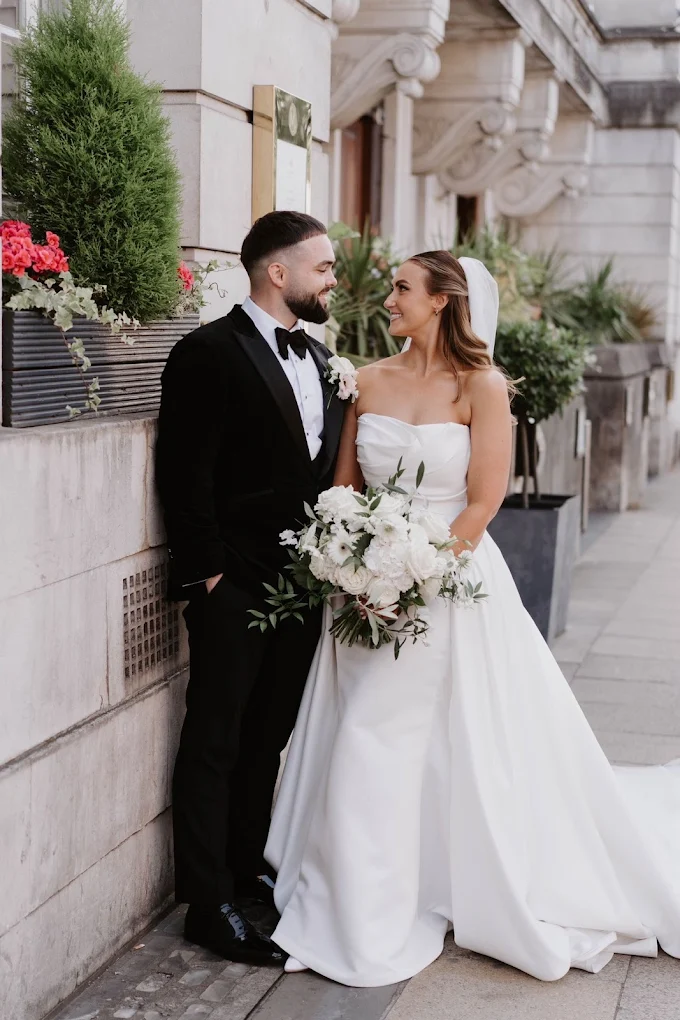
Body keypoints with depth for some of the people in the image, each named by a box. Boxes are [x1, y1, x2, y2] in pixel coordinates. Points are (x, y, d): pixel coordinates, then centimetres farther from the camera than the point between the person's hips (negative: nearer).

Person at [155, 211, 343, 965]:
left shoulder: (318, 358, 13)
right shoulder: (209, 353, -12)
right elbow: (185, 477, -15)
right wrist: (208, 572, -15)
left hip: (301, 582, 8)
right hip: (234, 587, -7)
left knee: (268, 739, 17)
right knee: (215, 745, 3)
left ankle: (248, 870, 31)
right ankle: (209, 905, 11)